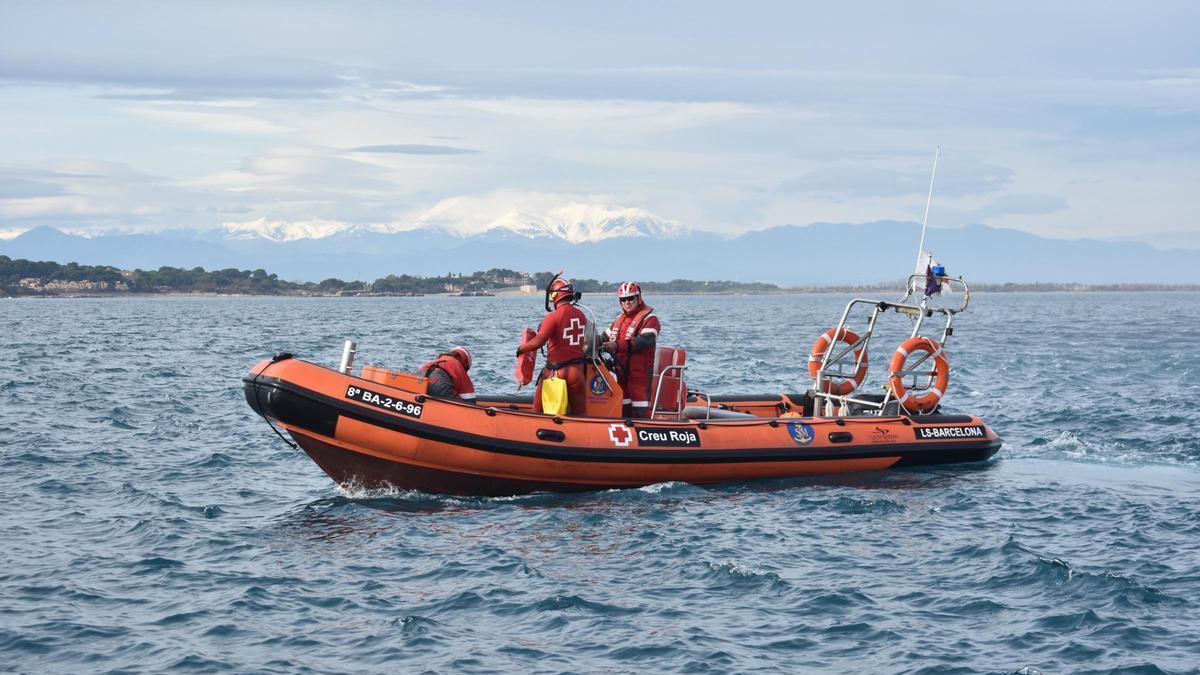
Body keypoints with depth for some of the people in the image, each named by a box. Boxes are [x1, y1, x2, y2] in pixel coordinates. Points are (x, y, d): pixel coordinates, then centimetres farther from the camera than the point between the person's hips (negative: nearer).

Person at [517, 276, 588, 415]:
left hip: (556, 370, -5)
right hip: (577, 370, 5)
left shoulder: (553, 317, -15)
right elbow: (582, 341, 11)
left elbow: (538, 342, -21)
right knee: (579, 413, 10)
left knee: (538, 410, 8)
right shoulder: (581, 315, 4)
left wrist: (521, 349, -6)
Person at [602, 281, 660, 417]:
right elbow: (606, 337, 25)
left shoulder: (648, 318, -6)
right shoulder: (620, 319, 20)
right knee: (624, 408, 13)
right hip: (621, 371, 8)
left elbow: (646, 341, -22)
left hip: (640, 372, -8)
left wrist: (617, 345, -30)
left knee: (640, 411, -11)